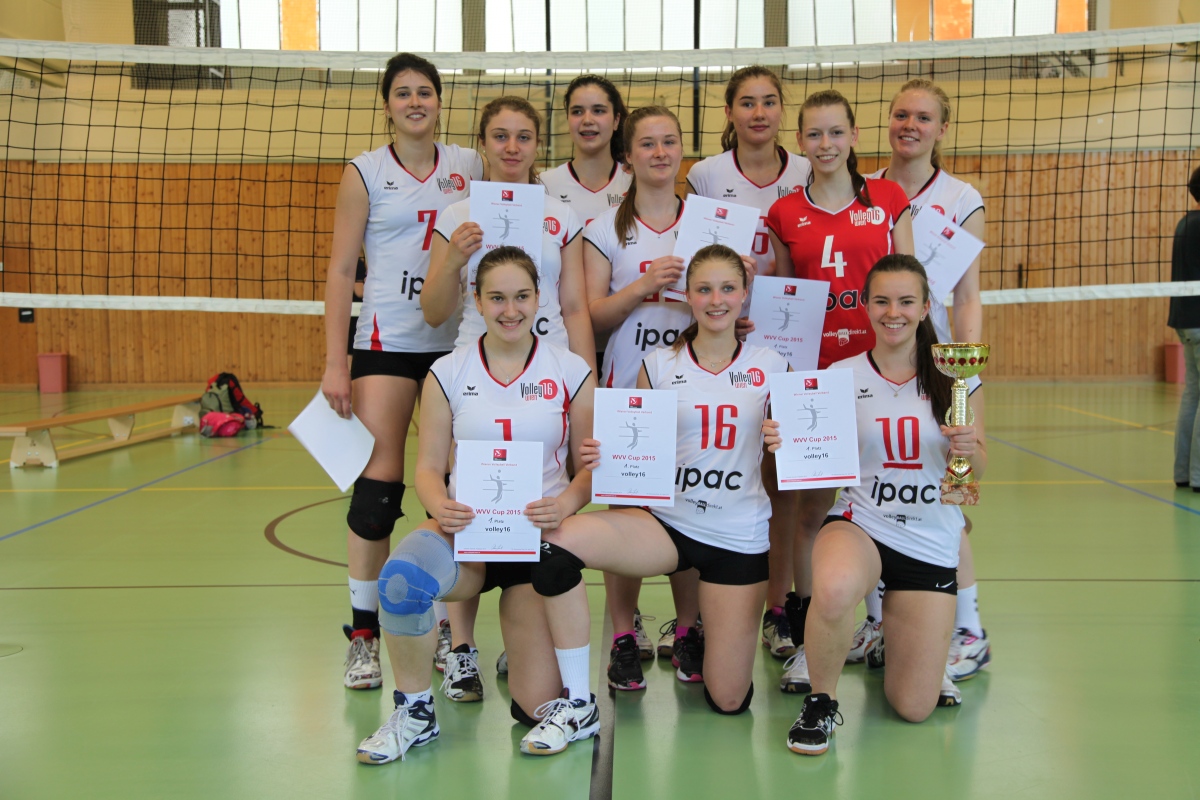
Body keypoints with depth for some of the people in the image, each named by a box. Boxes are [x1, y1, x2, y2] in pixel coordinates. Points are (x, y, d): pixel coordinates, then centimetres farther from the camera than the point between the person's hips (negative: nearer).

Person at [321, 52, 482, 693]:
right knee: (378, 483, -7)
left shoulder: (468, 166, 10)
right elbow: (340, 271, 0)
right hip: (387, 343, -3)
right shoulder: (365, 173, 3)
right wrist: (333, 363, -7)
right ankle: (363, 634, 5)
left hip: (456, 342, 3)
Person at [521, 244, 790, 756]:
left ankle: (703, 640, 39)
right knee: (558, 541, -30)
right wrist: (601, 459, -15)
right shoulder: (658, 365, 3)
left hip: (738, 535, 0)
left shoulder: (770, 367, 2)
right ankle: (578, 706, -16)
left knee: (728, 701, 1)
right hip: (666, 521, 0)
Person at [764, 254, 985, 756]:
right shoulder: (840, 377, -3)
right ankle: (821, 703, -10)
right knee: (834, 588, -40)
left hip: (930, 542, 2)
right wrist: (784, 445, -25)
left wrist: (969, 451, -19)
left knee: (913, 708, 1)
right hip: (859, 524, -1)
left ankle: (902, 640, 37)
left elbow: (978, 471, 4)